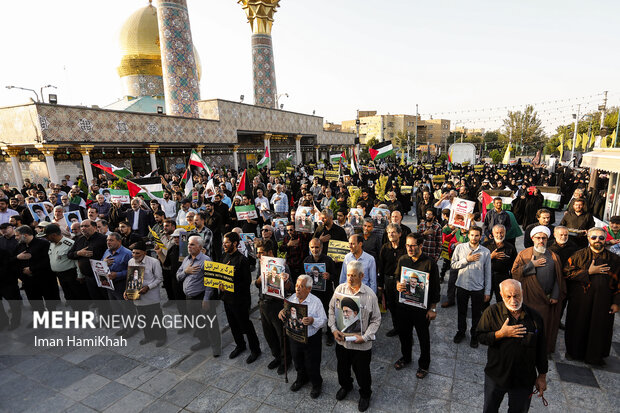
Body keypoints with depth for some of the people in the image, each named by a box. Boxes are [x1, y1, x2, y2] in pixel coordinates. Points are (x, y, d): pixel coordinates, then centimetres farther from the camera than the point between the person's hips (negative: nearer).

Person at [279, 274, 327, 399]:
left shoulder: (316, 302, -19)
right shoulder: (291, 298, -6)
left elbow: (323, 320, -15)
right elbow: (286, 315, 6)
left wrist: (312, 320, -34)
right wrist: (281, 312, -17)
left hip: (311, 339, -4)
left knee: (312, 365, 13)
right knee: (298, 361, 25)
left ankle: (316, 384, 42)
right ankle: (301, 379, 54)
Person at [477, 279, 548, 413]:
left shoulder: (534, 317, -8)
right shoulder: (492, 312, -14)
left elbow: (541, 349, 2)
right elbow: (481, 337, -10)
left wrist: (542, 376, 7)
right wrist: (501, 334, -25)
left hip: (524, 379, 1)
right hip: (496, 376, -1)